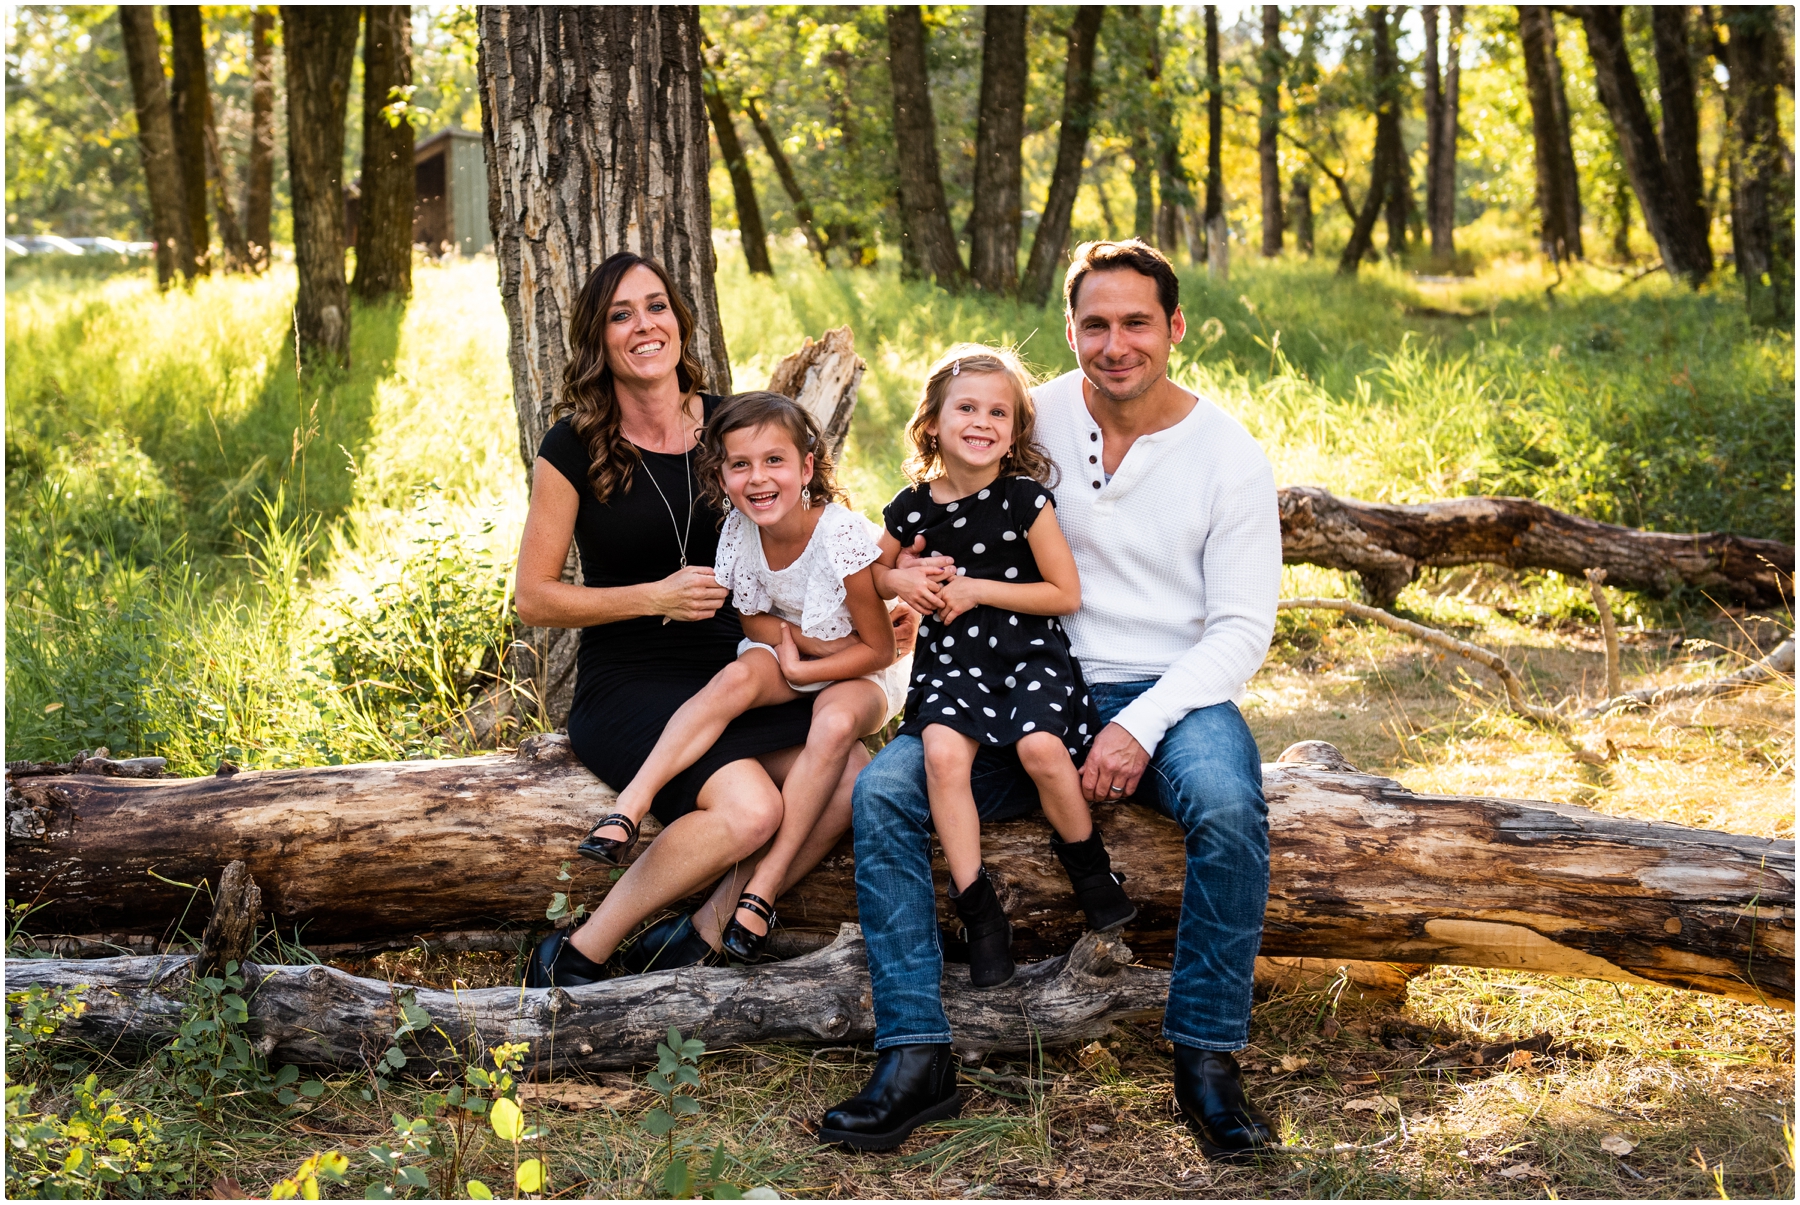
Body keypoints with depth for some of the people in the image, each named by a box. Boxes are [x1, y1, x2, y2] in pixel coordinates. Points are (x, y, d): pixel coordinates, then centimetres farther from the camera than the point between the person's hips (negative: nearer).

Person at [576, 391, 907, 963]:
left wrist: (799, 668, -21)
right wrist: (809, 638, -14)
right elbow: (752, 619, 2)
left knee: (836, 723, -35)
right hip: (784, 657, 4)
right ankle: (629, 806, -39)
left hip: (861, 676, -3)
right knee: (738, 676, -30)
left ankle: (763, 886, -32)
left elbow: (878, 649, -17)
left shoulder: (842, 537, -25)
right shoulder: (739, 531, -12)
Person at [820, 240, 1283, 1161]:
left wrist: (1141, 726, -20)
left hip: (1173, 691, -2)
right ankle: (916, 1058, -19)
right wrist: (929, 573, -12)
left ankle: (1206, 1057, -19)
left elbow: (1241, 629, -5)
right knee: (883, 790, -21)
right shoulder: (1032, 420, 4)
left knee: (1228, 806, -36)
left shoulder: (1229, 457, -2)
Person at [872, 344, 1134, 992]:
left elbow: (1065, 593, -3)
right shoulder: (912, 507, 5)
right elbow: (875, 570, 24)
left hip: (1029, 652, -2)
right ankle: (979, 912, -18)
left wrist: (977, 589, -10)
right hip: (952, 660, 2)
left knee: (1039, 745, -30)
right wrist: (900, 580, 0)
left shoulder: (1025, 499, -4)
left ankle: (1088, 865, 0)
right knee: (943, 752, -27)